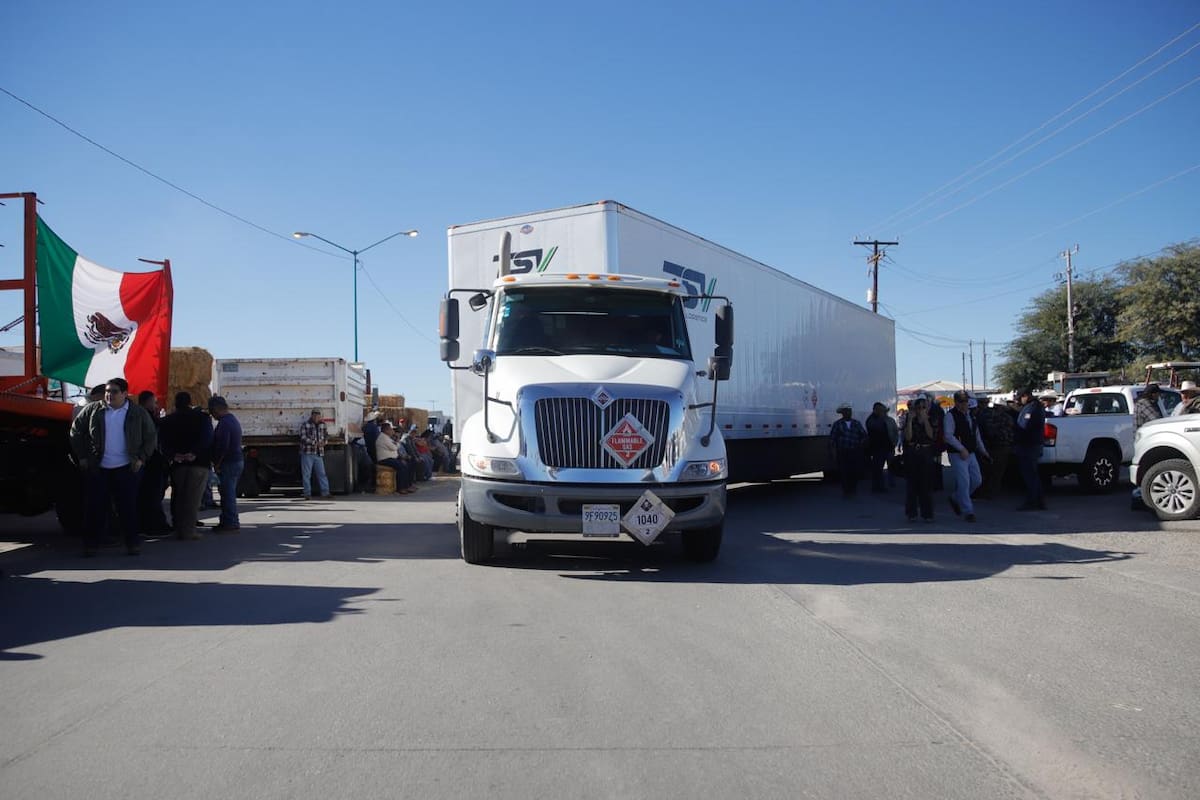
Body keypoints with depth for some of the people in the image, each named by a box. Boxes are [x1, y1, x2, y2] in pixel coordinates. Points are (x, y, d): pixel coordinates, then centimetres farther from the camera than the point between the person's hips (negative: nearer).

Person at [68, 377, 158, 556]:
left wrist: (141, 458, -3)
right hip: (97, 468, 1)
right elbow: (75, 431, 11)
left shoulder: (138, 413, 3)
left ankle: (133, 542, 7)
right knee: (95, 507, 2)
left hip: (126, 468, -1)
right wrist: (81, 457, 3)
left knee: (128, 507, -1)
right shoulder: (92, 410, 5)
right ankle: (91, 544, 12)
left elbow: (151, 437, 8)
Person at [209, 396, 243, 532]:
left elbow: (223, 446, -23)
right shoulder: (233, 419, 16)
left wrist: (217, 464, -15)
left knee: (227, 494, -6)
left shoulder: (224, 423, -17)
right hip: (238, 460, 10)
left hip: (228, 463, -10)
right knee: (230, 493, 16)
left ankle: (230, 523, -3)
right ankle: (233, 522, 21)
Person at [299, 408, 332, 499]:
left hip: (318, 454, 5)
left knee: (322, 473, 2)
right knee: (306, 474, -1)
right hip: (307, 453, -4)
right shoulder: (305, 425, -4)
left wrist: (323, 442, 3)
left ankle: (325, 492, 4)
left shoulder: (322, 424, 13)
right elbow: (303, 438, -13)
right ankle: (307, 493, 4)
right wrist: (315, 443, -23)